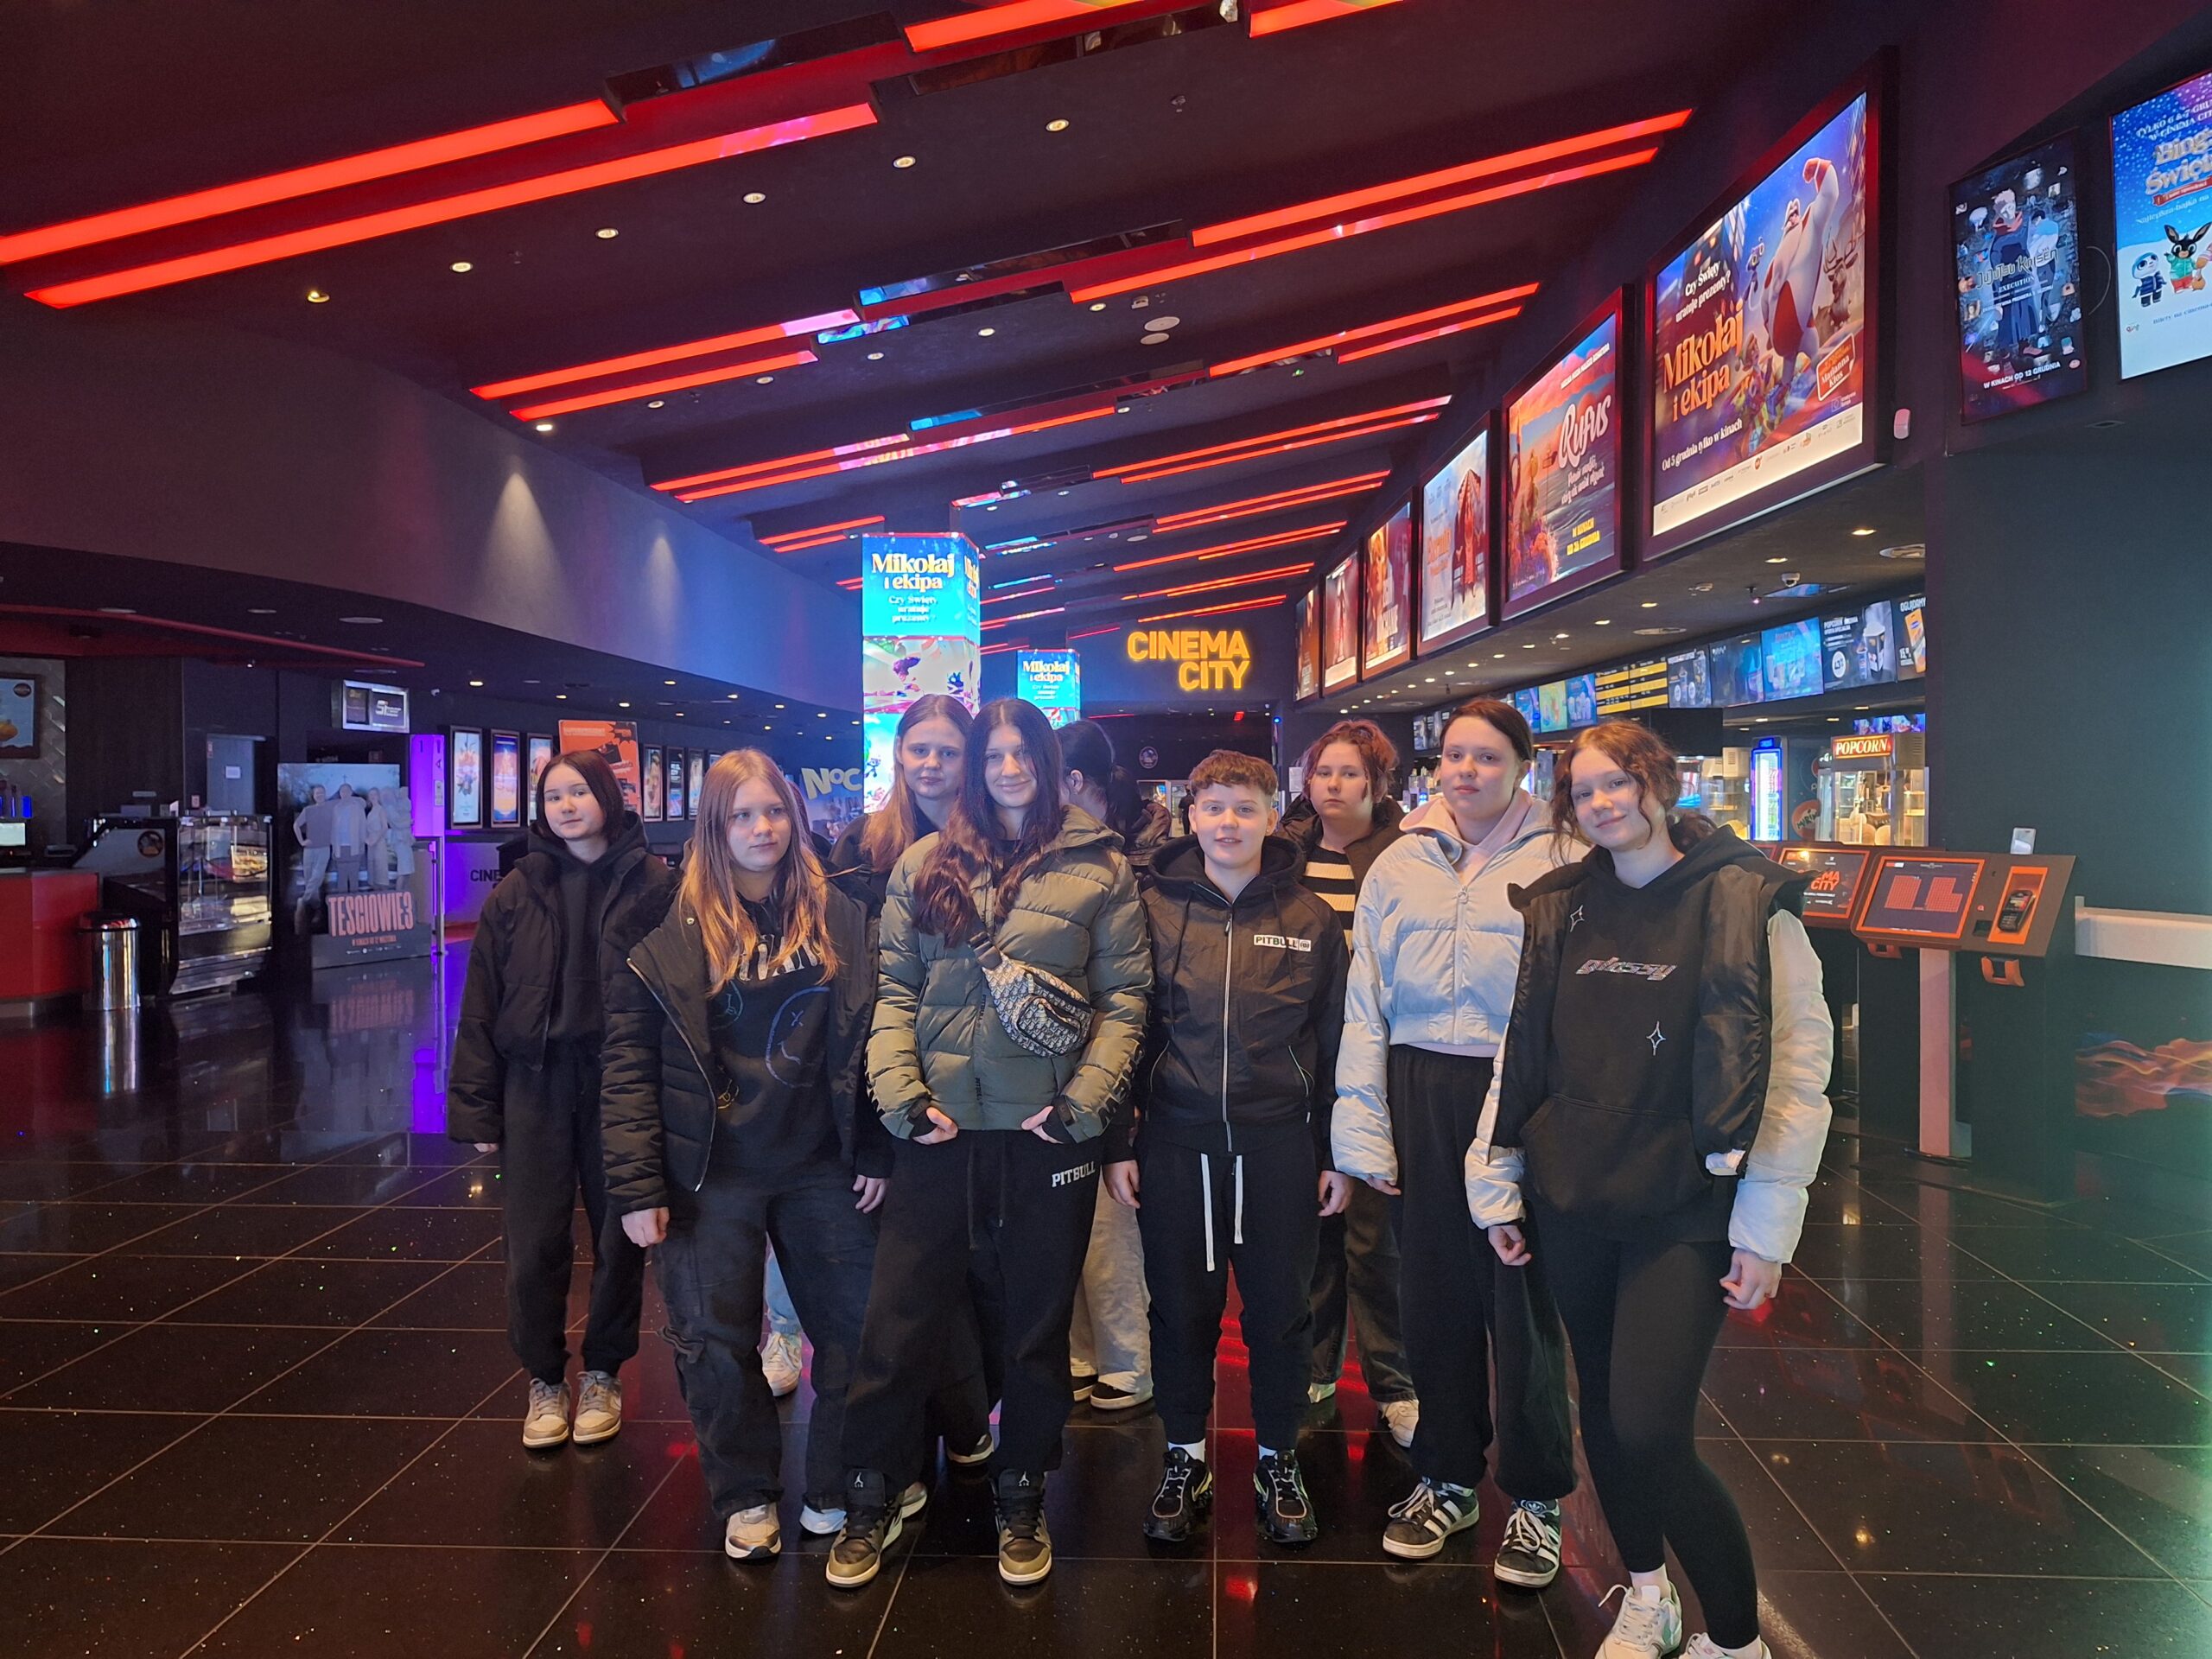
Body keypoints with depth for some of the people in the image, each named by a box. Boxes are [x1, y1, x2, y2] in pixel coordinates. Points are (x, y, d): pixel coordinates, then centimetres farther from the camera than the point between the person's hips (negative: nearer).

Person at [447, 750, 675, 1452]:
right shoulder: (516, 894, 4)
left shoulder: (653, 885, -2)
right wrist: (476, 1104, 0)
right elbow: (481, 1005, 5)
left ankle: (603, 1375, 29)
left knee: (618, 1235, 10)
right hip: (536, 1083, 2)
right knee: (533, 1242, 4)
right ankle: (545, 1381, 23)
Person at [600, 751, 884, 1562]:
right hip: (711, 1173, -2)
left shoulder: (840, 920, 1)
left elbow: (867, 1039, 4)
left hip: (821, 1165, 2)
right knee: (715, 1340, 6)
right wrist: (637, 1185, -11)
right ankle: (745, 1496, 28)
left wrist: (873, 1151, -1)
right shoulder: (675, 935, -6)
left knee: (857, 1326, 8)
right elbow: (629, 1064, -7)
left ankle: (837, 1488, 29)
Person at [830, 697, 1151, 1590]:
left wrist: (1084, 1100, -10)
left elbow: (1124, 997, 0)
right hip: (937, 1128, 1)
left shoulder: (1098, 866, 2)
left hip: (1048, 1129, -1)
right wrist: (900, 1096, -6)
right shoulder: (923, 864, 7)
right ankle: (868, 1505, 26)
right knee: (898, 1322, 7)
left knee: (1037, 1324, 12)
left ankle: (1021, 1501, 32)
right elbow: (893, 990, 6)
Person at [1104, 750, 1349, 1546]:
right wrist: (1116, 1143, -1)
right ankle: (1185, 1461, 28)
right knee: (1180, 1308, 10)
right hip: (1176, 1142, 0)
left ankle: (1279, 1463, 29)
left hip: (1278, 1143, 0)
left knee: (1279, 1309, 9)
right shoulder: (1155, 910, 2)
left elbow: (1334, 1041, 5)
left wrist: (1338, 1154, 4)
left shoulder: (1311, 920, 2)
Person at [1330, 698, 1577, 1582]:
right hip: (1419, 1093, 4)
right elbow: (1365, 1006, 7)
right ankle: (1446, 1477, 32)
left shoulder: (1556, 864, -4)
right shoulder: (1399, 865, 7)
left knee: (1522, 1297, 6)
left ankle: (1534, 1496, 26)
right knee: (1433, 1291, 13)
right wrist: (1362, 1134, 3)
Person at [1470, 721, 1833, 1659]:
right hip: (1570, 1204, 4)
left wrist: (1766, 1226, -11)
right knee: (1604, 1413, 14)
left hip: (1685, 1211, -4)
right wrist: (1497, 1186, 10)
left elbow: (1797, 1069, -8)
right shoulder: (1557, 910, 7)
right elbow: (1519, 1054, 11)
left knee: (1650, 1432, -11)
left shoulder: (1744, 904, -6)